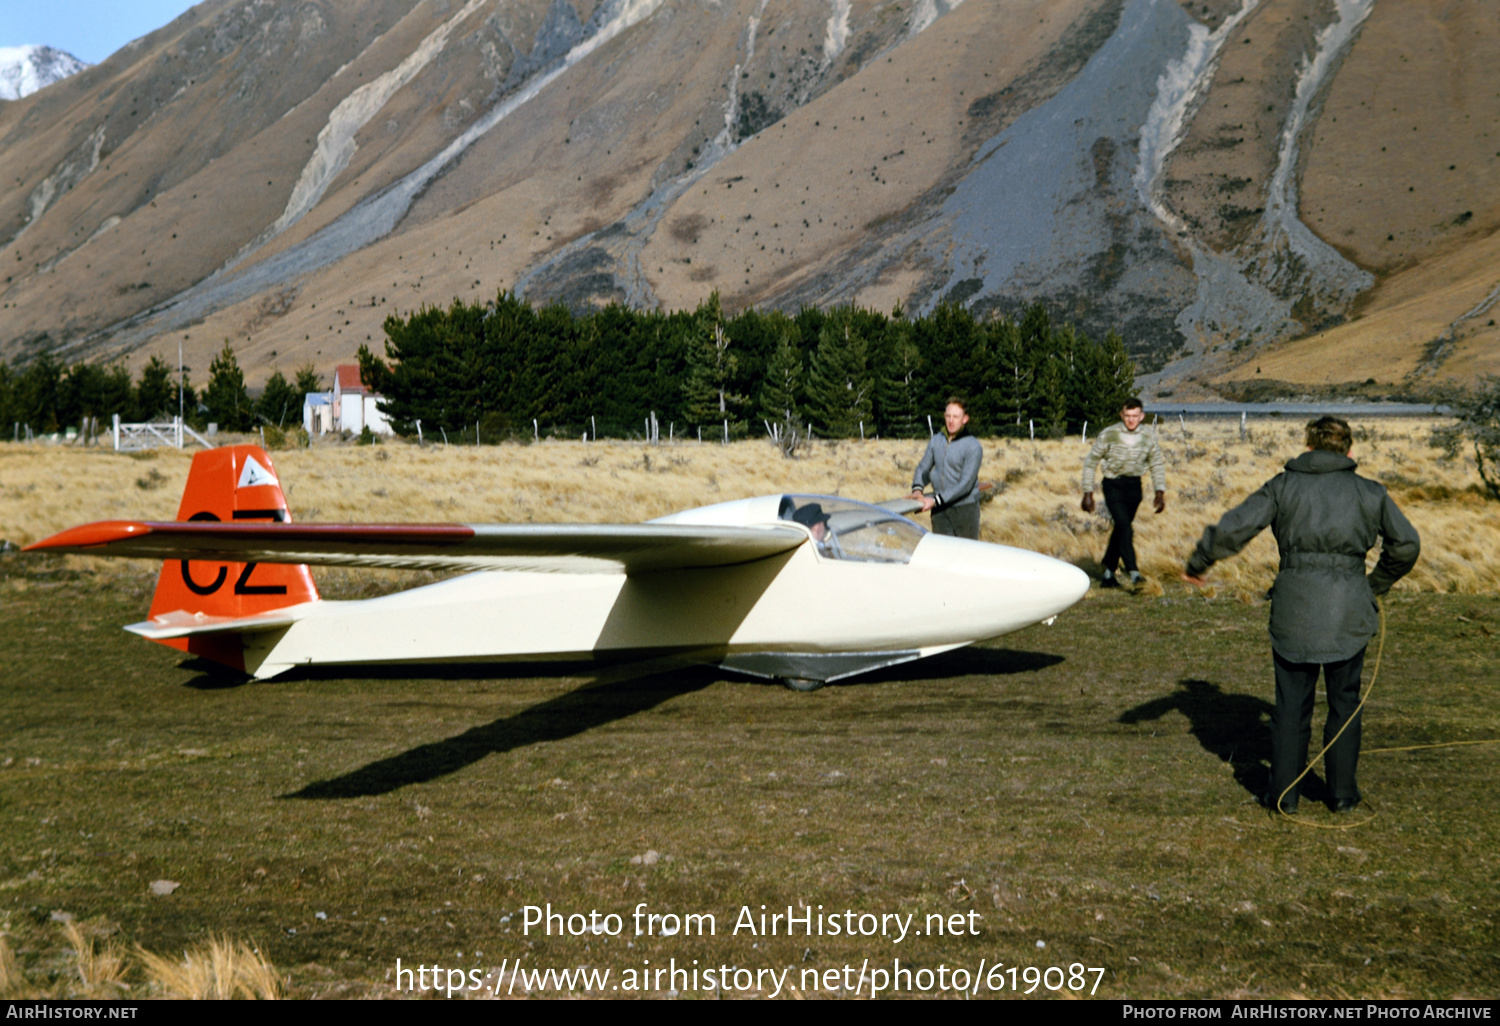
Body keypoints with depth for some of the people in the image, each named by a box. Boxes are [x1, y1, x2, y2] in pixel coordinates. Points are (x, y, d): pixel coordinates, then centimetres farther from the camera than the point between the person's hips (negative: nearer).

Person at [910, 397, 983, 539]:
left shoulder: (972, 446, -11)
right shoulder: (936, 441, 8)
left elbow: (966, 483, -17)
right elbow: (923, 468, 15)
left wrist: (936, 500, -22)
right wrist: (917, 488, -7)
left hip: (965, 508, -5)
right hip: (939, 510, 5)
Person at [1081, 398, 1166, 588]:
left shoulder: (1149, 436, -3)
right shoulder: (1109, 434, -13)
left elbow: (1157, 465, 10)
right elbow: (1090, 462, -4)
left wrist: (1160, 492, 1)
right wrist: (1088, 493, -6)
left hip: (1134, 486, 4)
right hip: (1113, 486, -4)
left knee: (1121, 529, 11)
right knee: (1125, 528, -19)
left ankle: (1108, 574, 22)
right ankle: (1133, 572, -21)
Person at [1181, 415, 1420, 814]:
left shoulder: (1283, 486, 3)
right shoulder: (1369, 492, 6)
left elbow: (1233, 529, -3)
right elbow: (1406, 545, 10)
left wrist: (1198, 564, 11)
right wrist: (1376, 584, 24)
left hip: (1294, 609, 0)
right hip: (1348, 611, 0)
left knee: (1292, 703, 9)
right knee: (1344, 702, 14)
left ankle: (1284, 793, 12)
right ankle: (1343, 792, 18)